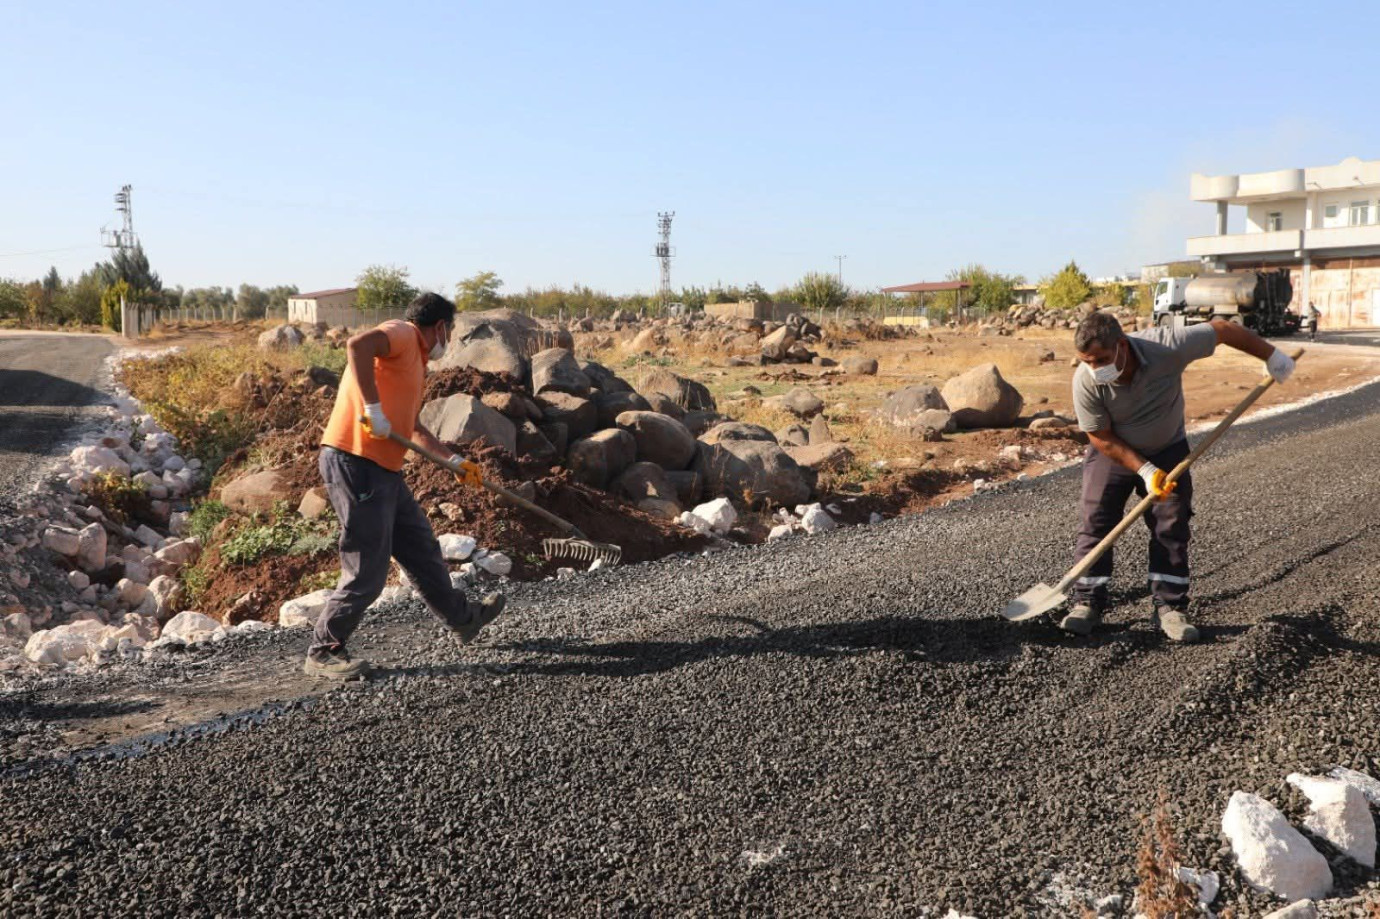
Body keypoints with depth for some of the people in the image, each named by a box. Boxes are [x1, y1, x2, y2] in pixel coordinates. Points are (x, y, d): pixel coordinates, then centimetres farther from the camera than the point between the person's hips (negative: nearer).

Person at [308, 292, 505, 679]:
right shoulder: (402, 333, -7)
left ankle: (462, 617, 37)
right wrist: (373, 408, -28)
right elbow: (357, 345, -29)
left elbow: (412, 428, 31)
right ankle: (323, 652, 11)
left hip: (383, 470, 10)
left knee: (422, 548, 21)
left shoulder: (414, 360, 22)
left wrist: (454, 461, 34)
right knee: (367, 573, -4)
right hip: (355, 462, -10)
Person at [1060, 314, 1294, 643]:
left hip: (1167, 450, 1)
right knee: (1095, 522, -8)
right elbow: (1102, 438, -19)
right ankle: (1087, 603, 0)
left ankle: (1170, 608, 5)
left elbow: (1222, 329, -16)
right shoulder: (1085, 381, -30)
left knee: (1172, 528, -2)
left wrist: (1271, 356, -5)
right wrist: (1145, 470, -26)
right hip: (1112, 451, 0)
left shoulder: (1167, 347, -33)